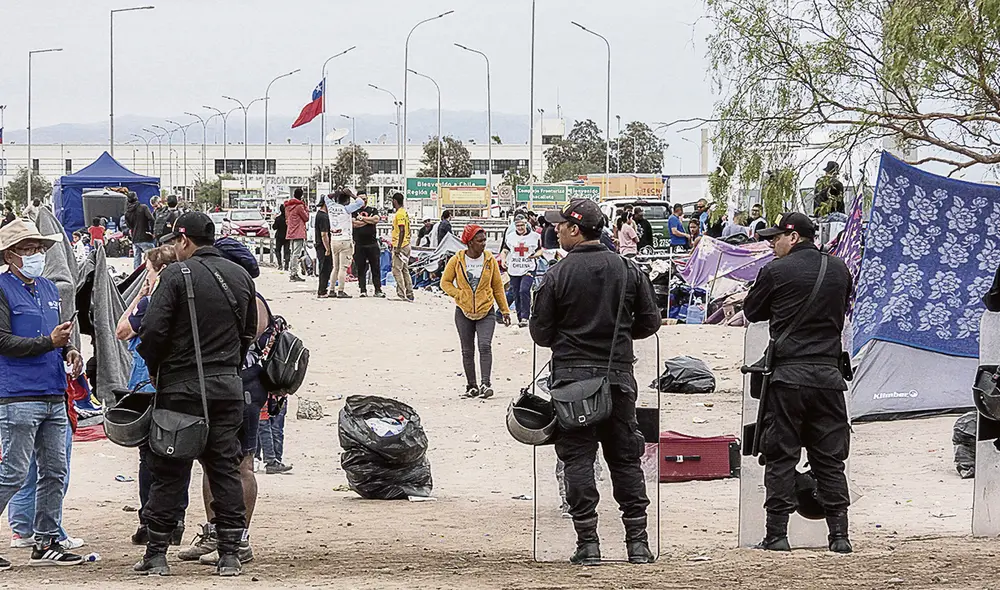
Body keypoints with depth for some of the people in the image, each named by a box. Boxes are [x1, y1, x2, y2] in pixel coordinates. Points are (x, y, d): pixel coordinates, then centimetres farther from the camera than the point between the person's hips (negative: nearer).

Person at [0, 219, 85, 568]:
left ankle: (46, 542, 16)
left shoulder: (49, 289, 17)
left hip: (54, 395, 8)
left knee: (55, 472, 9)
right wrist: (50, 342, -20)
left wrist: (69, 350, 6)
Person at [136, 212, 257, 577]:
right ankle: (230, 555, 5)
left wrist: (156, 369, 1)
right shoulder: (240, 277, 9)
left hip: (180, 386, -4)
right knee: (225, 468, 7)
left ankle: (157, 553, 5)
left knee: (169, 471, 2)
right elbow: (249, 332, 15)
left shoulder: (176, 275, -10)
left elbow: (152, 330, -15)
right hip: (227, 388, 4)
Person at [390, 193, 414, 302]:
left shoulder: (399, 214, -13)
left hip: (400, 246, -10)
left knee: (397, 270, -9)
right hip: (406, 245, 10)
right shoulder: (405, 213, 17)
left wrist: (398, 247, -22)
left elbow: (402, 231, -21)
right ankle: (409, 295, 11)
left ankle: (401, 294, -12)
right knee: (405, 270, 11)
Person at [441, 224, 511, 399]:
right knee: (467, 351, 7)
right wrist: (459, 295, -9)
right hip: (464, 312, 1)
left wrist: (504, 310, 9)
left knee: (485, 346, -17)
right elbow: (445, 282, 7)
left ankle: (486, 384, -22)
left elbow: (497, 286, 9)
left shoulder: (490, 260, 1)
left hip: (486, 312, -1)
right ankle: (472, 387, 17)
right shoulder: (457, 260, -2)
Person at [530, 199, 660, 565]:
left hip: (571, 377, -3)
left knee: (578, 459, 2)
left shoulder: (557, 275, -8)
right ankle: (637, 542, 9)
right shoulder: (628, 270, 2)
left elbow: (540, 332, -4)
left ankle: (588, 542, -3)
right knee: (625, 459, 10)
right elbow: (650, 322, 7)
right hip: (619, 376, 3)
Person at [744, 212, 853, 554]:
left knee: (780, 457, 2)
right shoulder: (839, 269, 7)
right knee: (830, 459, 9)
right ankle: (839, 535, 5)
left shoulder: (776, 271, -6)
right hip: (829, 375, 4)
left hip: (788, 375, -4)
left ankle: (776, 535, 1)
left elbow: (752, 312, 7)